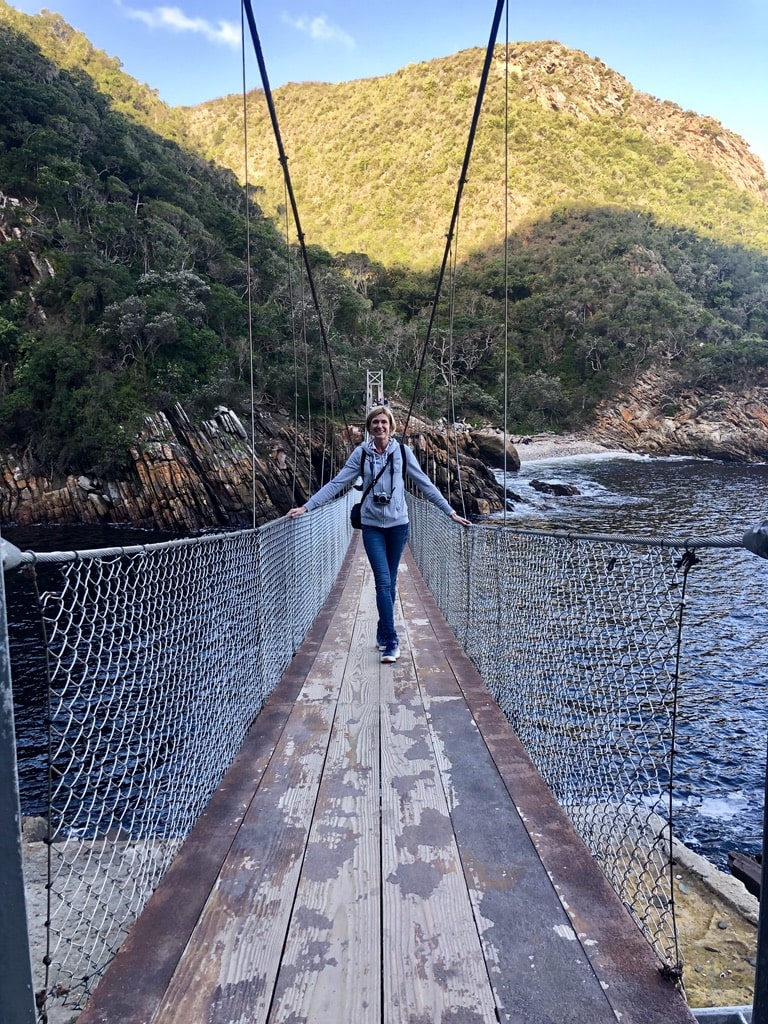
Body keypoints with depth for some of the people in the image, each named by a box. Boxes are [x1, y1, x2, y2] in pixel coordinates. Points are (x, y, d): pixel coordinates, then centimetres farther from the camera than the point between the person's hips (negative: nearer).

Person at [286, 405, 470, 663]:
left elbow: (425, 484, 3)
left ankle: (383, 633, 26)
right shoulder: (361, 453, -1)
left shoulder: (402, 451, -1)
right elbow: (336, 484, -2)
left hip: (398, 524, 1)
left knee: (390, 582, 10)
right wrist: (306, 507, -8)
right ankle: (391, 641, -3)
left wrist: (450, 511, 2)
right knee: (383, 582, -8)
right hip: (372, 525, -1)